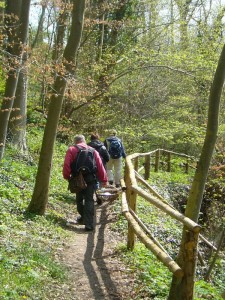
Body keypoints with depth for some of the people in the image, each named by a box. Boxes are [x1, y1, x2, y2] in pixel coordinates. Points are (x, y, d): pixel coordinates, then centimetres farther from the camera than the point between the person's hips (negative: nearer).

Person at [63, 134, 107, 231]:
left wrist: (67, 176, 5)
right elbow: (100, 166, 7)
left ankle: (83, 218, 33)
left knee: (79, 199, 19)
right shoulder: (93, 150, 11)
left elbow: (66, 165, -7)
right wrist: (103, 179, 11)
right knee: (89, 200, 3)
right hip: (91, 179, 1)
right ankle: (89, 224, -4)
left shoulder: (71, 150, 4)